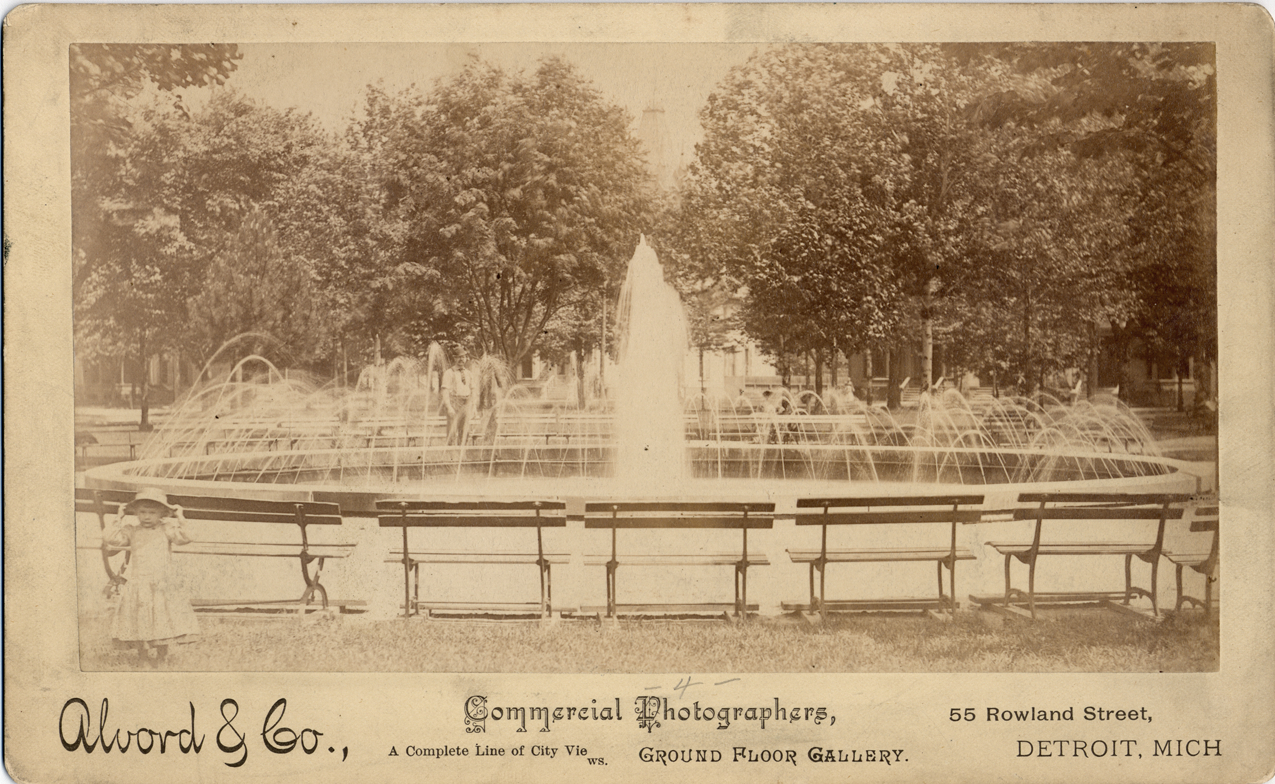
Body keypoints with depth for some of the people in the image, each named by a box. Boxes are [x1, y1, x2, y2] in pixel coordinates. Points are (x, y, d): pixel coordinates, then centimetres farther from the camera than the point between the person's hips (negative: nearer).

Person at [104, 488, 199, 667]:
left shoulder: (166, 530, 2)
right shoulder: (132, 532, 6)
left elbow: (183, 538, -11)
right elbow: (112, 539, -5)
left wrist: (179, 518, -10)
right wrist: (119, 519, -1)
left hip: (162, 586, -1)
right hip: (138, 587, 1)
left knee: (163, 624, 3)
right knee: (139, 624, 3)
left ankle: (161, 656, 16)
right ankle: (143, 655, 17)